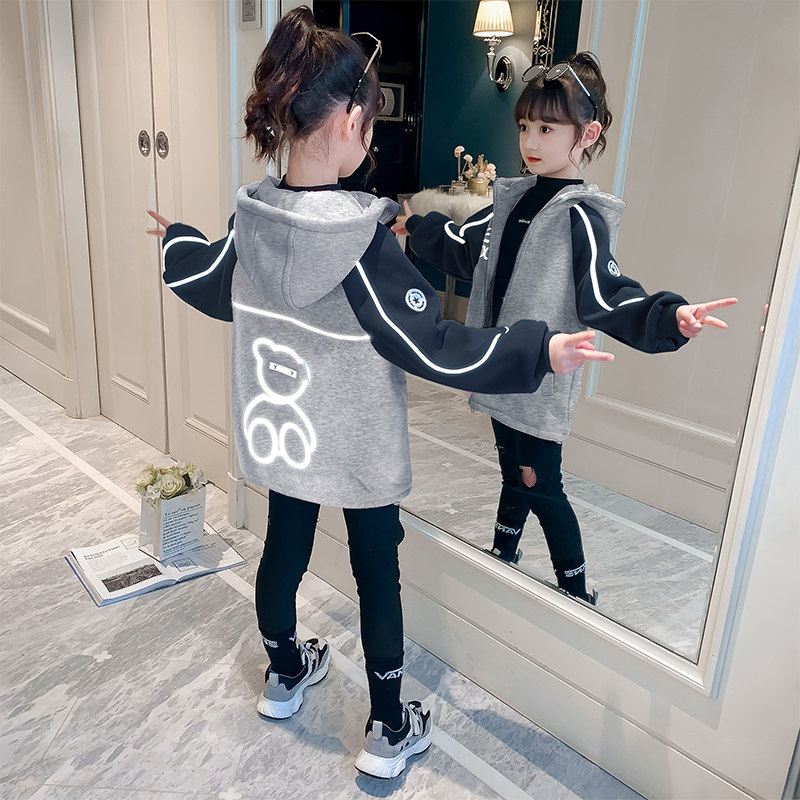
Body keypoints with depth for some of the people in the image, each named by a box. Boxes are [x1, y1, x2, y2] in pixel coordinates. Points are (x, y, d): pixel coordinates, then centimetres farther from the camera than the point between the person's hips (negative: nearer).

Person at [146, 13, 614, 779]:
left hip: (278, 434, 6)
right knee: (377, 577, 12)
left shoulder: (251, 217, -8)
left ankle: (284, 674, 48)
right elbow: (432, 346, -25)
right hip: (360, 448, -5)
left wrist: (174, 241, 33)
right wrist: (536, 350, -19)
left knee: (283, 549, 23)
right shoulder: (363, 238, -26)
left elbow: (213, 286, 12)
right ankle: (388, 732, 29)